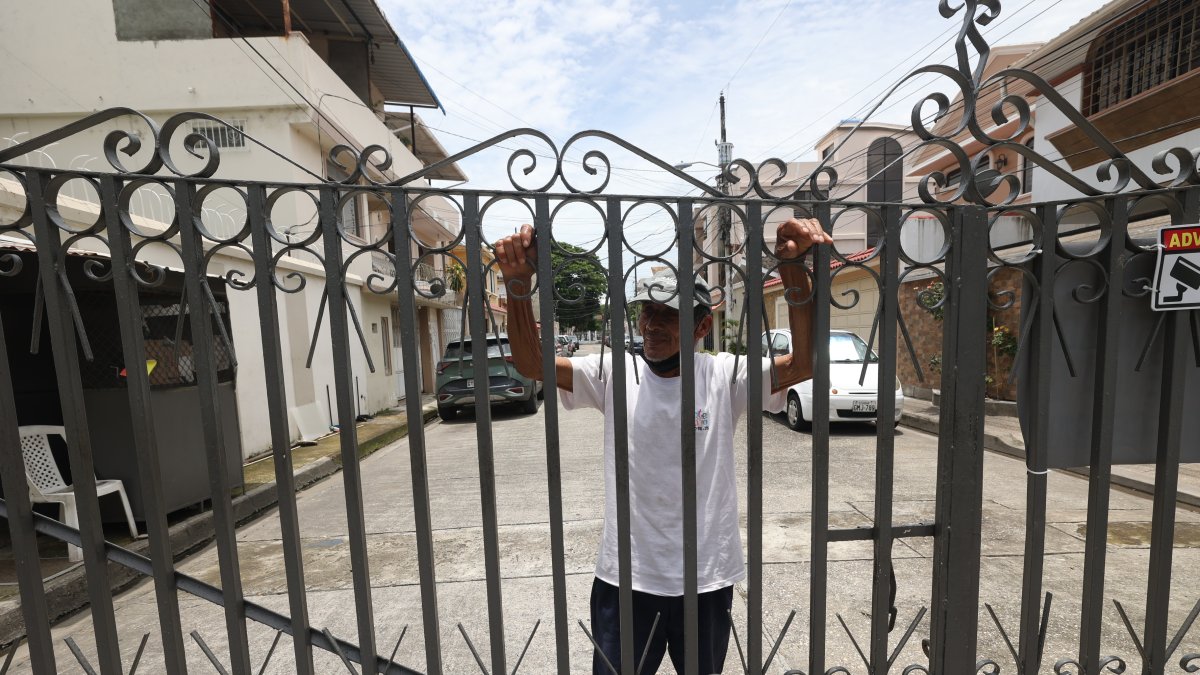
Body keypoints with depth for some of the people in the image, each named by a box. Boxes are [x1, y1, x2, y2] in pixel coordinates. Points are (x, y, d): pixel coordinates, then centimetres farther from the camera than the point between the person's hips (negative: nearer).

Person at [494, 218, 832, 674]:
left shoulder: (725, 376, -10)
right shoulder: (614, 373, -9)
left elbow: (803, 363, -22)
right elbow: (531, 362, -17)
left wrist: (794, 270, -34)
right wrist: (519, 284, -32)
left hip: (707, 579, 1)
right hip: (625, 578, 0)